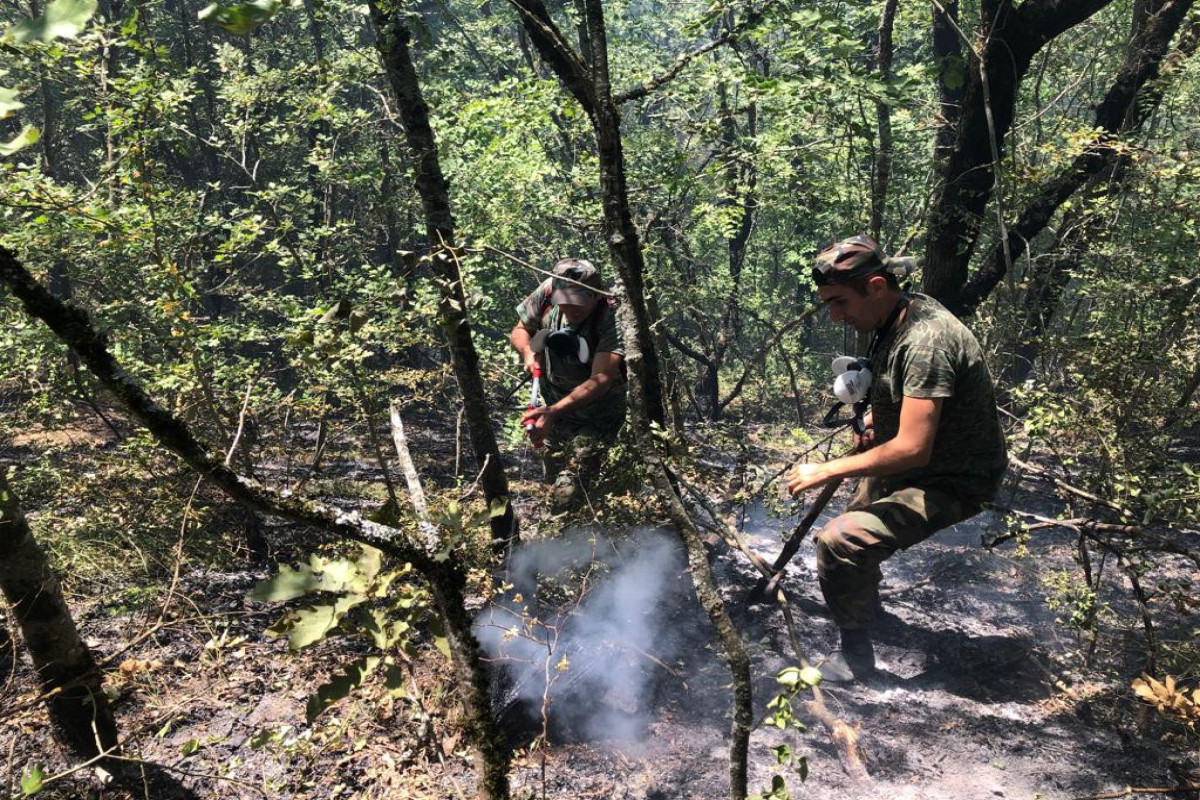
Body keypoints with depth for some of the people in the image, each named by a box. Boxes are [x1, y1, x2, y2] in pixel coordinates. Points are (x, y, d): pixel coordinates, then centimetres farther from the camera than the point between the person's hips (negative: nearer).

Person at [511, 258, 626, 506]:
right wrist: (528, 352, -24)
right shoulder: (547, 292, -18)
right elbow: (519, 331, -1)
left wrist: (553, 411, -49)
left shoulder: (613, 318, -30)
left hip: (597, 409, -4)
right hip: (555, 401, 4)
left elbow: (600, 381, -37)